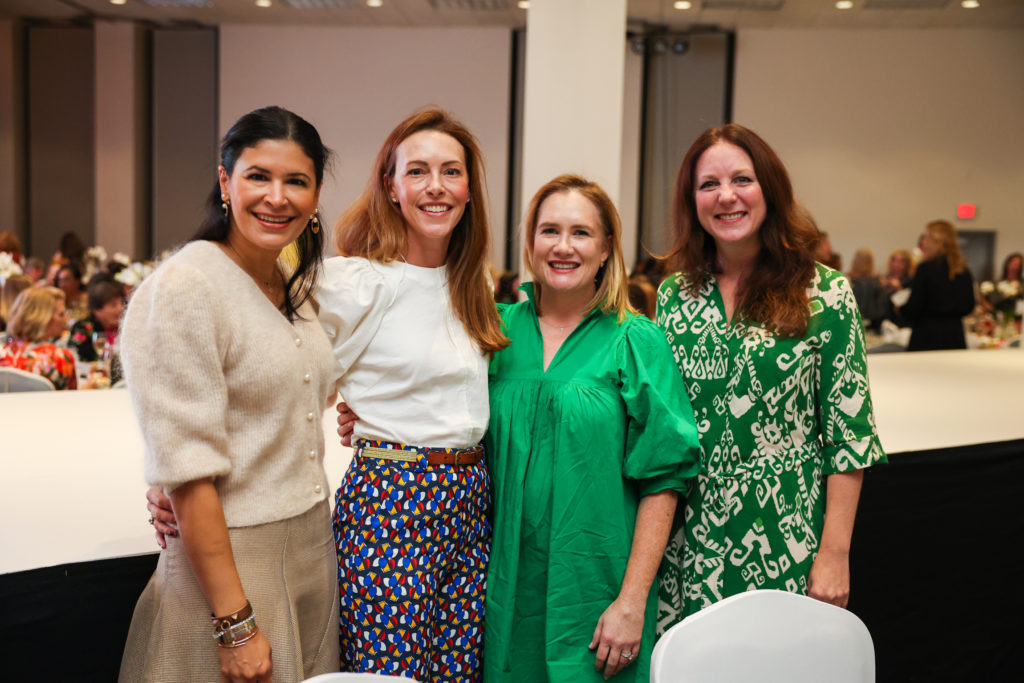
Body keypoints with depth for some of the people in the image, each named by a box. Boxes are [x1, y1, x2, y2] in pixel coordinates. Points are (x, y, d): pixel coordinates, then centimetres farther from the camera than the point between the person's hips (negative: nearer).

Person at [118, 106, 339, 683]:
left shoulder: (296, 288, 7)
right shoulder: (182, 290, -16)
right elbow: (188, 472, -20)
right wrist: (235, 626, -19)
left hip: (315, 550, 7)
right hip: (233, 560, -7)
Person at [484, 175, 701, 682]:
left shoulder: (637, 343, -6)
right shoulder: (499, 330, 3)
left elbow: (661, 480, -9)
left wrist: (633, 601, -13)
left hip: (594, 589, -2)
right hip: (508, 583, 3)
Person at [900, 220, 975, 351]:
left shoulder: (925, 268, -11)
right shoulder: (964, 271, 6)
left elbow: (914, 307, -11)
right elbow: (969, 307, 12)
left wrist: (901, 310, 9)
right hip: (956, 337, 6)